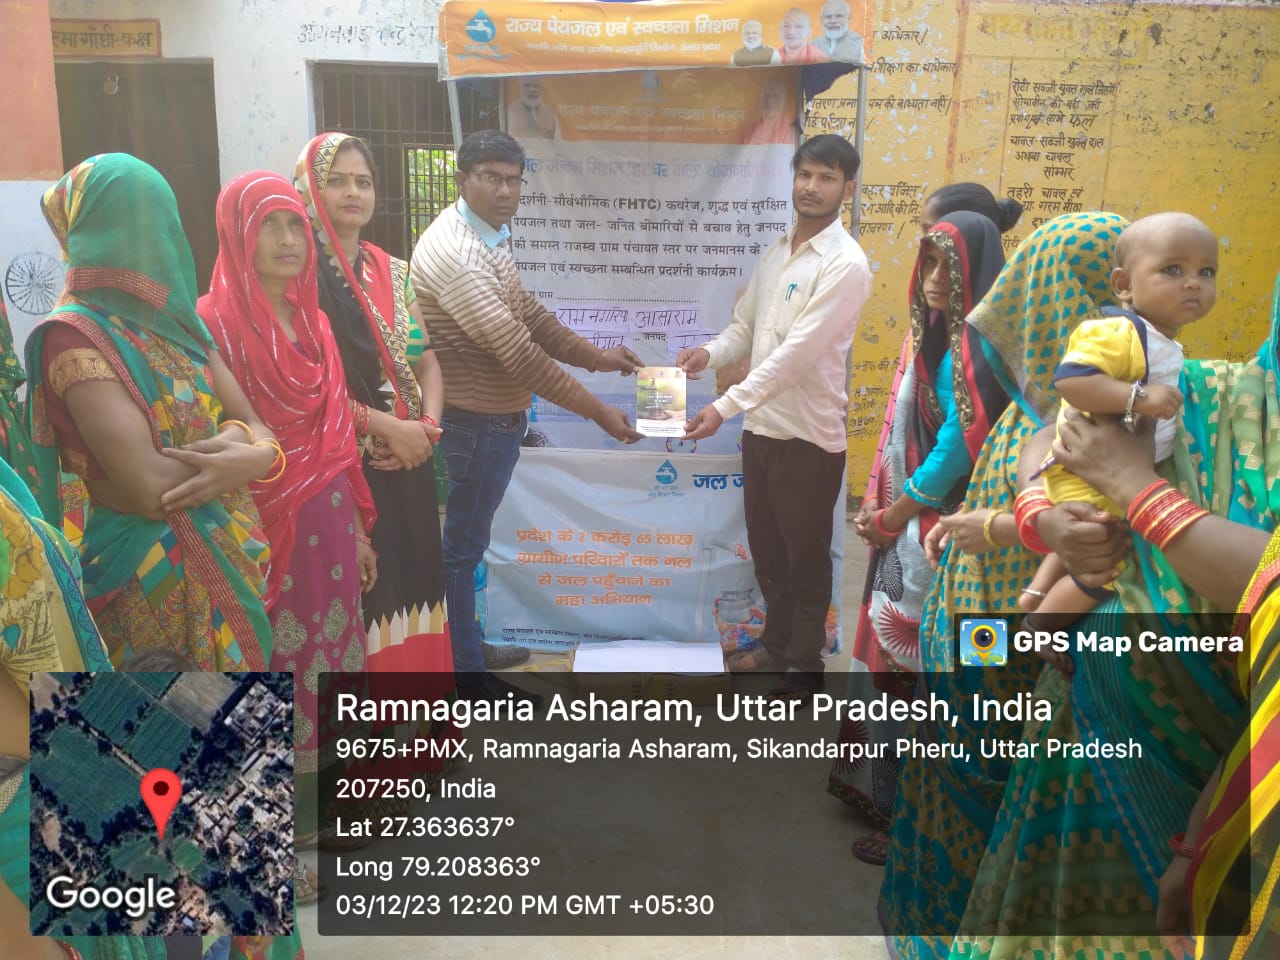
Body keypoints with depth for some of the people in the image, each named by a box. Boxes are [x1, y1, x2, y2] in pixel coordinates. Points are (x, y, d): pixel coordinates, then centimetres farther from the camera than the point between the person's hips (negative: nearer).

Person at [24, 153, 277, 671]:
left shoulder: (174, 317, 8)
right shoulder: (73, 335, -14)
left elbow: (257, 428, 2)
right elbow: (152, 487, -24)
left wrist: (241, 443, -19)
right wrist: (243, 456, -10)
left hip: (231, 555, 7)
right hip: (155, 576, -7)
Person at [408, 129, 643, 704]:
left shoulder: (492, 237, 8)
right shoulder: (450, 250, -24)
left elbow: (529, 314, 16)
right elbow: (515, 349, -29)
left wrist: (594, 356, 5)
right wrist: (596, 411, -25)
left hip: (497, 418, 9)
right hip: (470, 424, -9)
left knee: (465, 543, 20)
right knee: (458, 547, 5)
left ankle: (462, 648, 37)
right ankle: (464, 675, 20)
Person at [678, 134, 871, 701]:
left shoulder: (846, 264, -16)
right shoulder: (775, 252, 10)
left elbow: (796, 353, -24)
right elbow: (745, 326, 14)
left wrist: (724, 407, -29)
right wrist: (711, 352, -9)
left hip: (809, 435, -8)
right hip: (761, 427, 8)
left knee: (806, 558, 8)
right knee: (766, 550, 19)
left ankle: (804, 668, 25)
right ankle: (776, 644, 39)